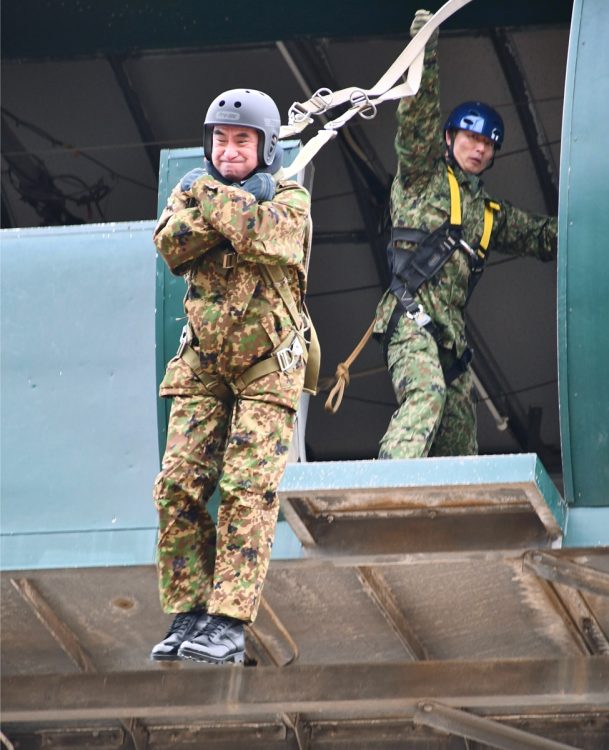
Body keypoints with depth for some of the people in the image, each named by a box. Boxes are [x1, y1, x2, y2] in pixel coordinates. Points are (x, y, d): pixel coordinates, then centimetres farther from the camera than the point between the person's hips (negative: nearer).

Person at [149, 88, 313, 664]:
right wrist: (237, 205, -19)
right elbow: (172, 246, -10)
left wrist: (210, 195, -13)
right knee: (178, 488, -6)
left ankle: (228, 624, -17)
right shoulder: (189, 191, 11)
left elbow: (265, 235, -24)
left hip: (267, 364, -4)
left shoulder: (289, 200, 0)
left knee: (248, 490, -13)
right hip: (203, 363, 4)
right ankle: (187, 616, 0)